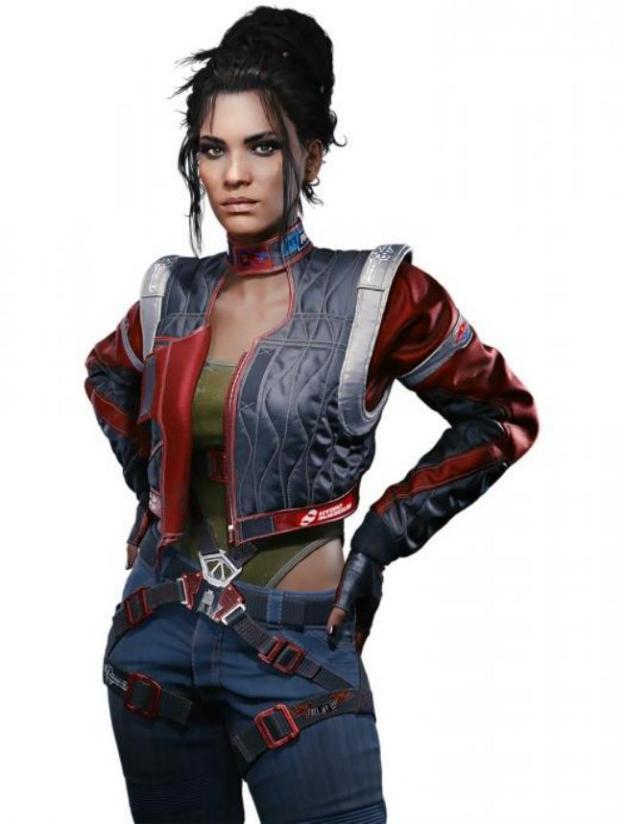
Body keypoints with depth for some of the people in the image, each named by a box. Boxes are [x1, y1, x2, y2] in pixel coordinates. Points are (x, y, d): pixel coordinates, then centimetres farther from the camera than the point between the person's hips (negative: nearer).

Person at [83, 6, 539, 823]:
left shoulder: (374, 294, -8)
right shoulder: (172, 293, 5)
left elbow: (503, 415, 1)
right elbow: (108, 375, 28)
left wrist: (383, 538, -2)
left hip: (295, 641, -4)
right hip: (158, 629, 4)